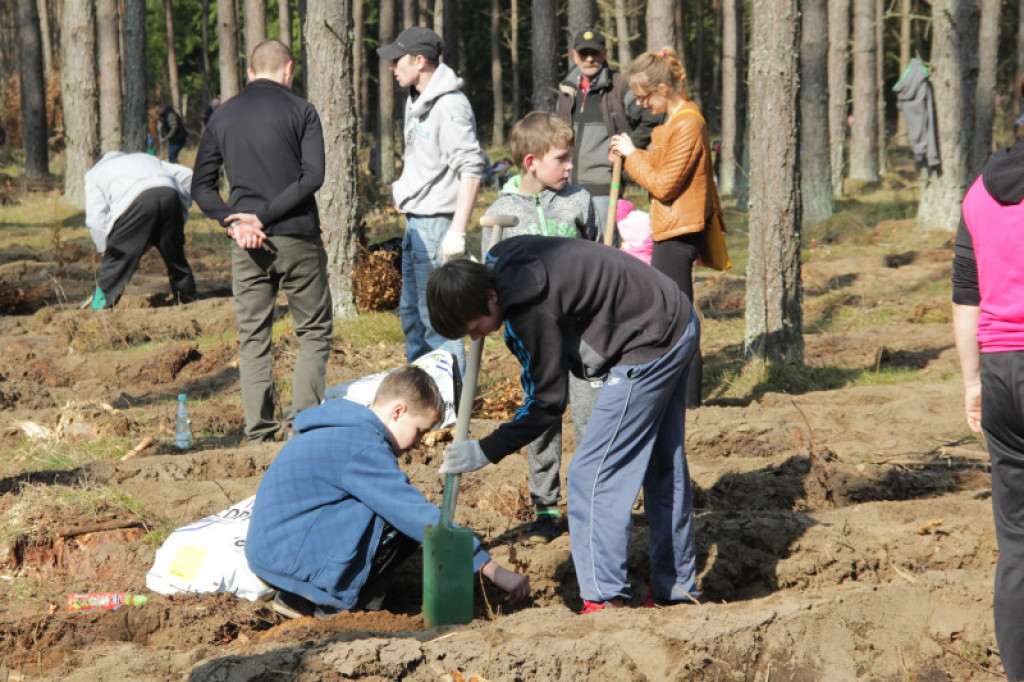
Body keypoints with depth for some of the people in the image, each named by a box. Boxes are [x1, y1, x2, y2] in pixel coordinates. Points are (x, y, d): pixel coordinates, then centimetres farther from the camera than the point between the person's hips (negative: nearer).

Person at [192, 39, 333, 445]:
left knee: (252, 336, 9)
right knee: (314, 331, 8)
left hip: (246, 245, 3)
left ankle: (259, 428, 4)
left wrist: (234, 221, -6)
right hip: (297, 238, -3)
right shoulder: (300, 110, -2)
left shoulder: (223, 116, 10)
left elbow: (201, 186, 6)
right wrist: (266, 216, -13)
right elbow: (313, 176, -12)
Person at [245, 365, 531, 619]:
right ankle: (331, 604, -10)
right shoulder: (362, 449, -20)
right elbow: (422, 518, -23)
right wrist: (494, 570, -22)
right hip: (283, 557, -10)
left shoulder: (345, 431, 13)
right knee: (397, 517, -17)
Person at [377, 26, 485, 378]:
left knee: (437, 320, -8)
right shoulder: (416, 100, 13)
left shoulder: (450, 106, -18)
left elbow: (470, 169, -22)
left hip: (438, 223, -10)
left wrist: (457, 231, -25)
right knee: (411, 311, 18)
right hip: (416, 223, 10)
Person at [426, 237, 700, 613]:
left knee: (594, 473, -8)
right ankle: (676, 586, 29)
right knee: (663, 467, 19)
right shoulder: (500, 260, -1)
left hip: (650, 347, -10)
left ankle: (604, 600, -7)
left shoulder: (530, 310, -27)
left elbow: (547, 403, -18)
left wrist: (485, 452, -12)